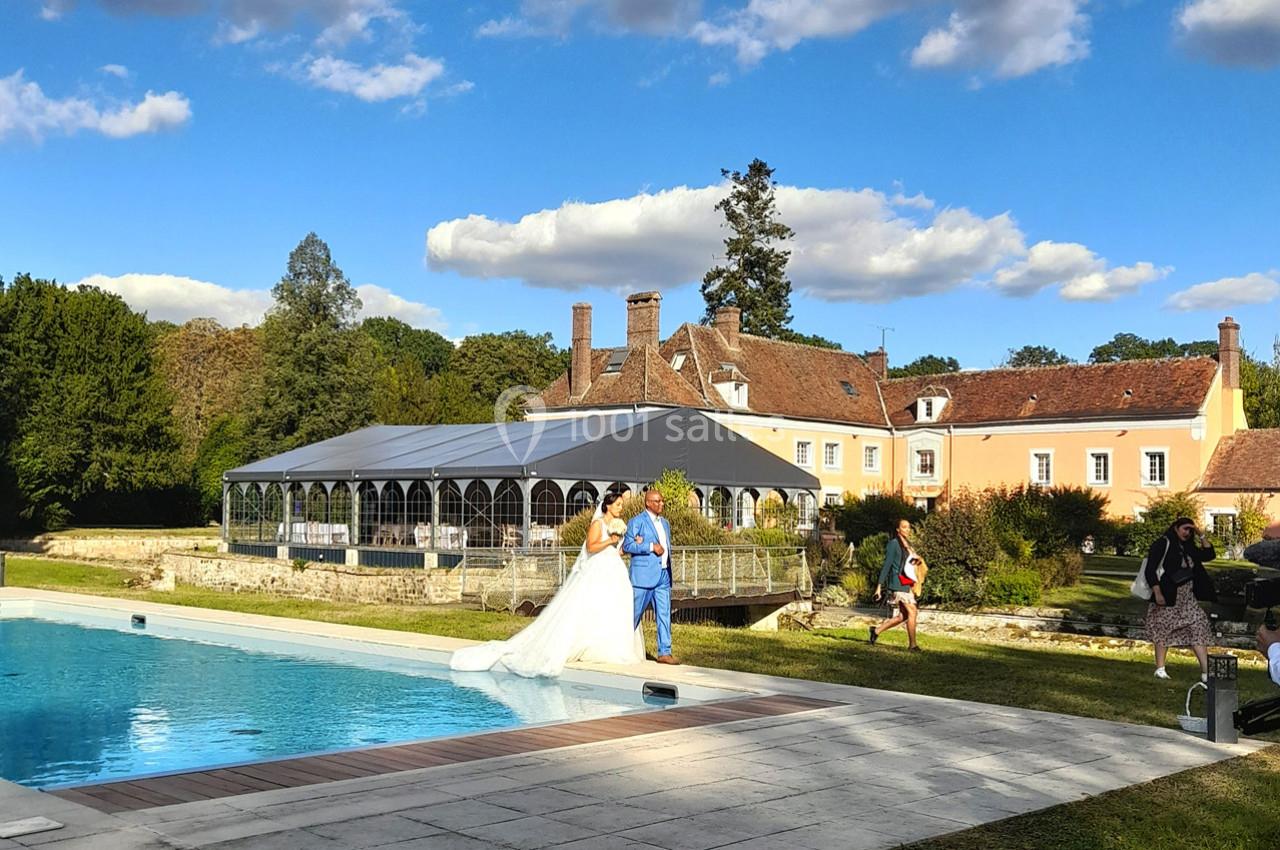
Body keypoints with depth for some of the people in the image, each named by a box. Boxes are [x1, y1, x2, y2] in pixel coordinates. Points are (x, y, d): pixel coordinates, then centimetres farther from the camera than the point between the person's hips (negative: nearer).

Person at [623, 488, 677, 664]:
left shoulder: (665, 523, 17)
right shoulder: (637, 521, -5)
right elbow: (627, 545, -12)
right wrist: (651, 547, -17)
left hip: (663, 576, 6)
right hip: (644, 576, -6)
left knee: (664, 614, 1)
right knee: (634, 614, 2)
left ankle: (664, 653, 3)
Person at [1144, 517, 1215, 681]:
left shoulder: (1188, 548, 15)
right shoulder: (1162, 544, -7)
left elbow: (1209, 555, 15)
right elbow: (1150, 570, -13)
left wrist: (1201, 537, 4)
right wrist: (1157, 593, -20)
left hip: (1187, 598, 6)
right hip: (1167, 598, -6)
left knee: (1199, 630, -3)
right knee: (1163, 631, 2)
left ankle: (1206, 671, -7)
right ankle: (1160, 669, 13)